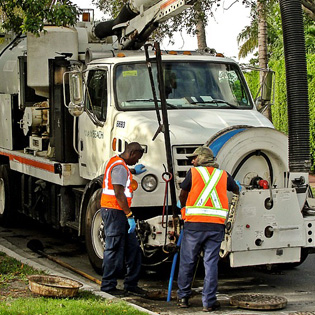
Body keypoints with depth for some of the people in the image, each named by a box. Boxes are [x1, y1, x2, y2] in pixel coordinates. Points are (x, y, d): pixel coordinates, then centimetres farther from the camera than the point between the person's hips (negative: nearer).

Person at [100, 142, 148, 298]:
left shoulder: (116, 161, 17)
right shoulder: (120, 166, -16)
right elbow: (119, 194, -22)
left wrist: (133, 171, 47)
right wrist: (129, 216, -21)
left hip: (119, 212, 11)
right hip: (114, 211, -11)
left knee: (132, 248, 11)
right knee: (114, 250, -5)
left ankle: (131, 284, 17)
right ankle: (108, 286, 3)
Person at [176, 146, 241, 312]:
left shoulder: (193, 172, 5)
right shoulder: (223, 175, 13)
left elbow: (183, 194, 14)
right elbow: (236, 190, 31)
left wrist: (181, 206, 36)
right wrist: (237, 187, 55)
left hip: (194, 224, -2)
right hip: (216, 225, 2)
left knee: (187, 262, 10)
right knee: (211, 263, 5)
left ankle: (183, 297, 19)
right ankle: (209, 302, 2)